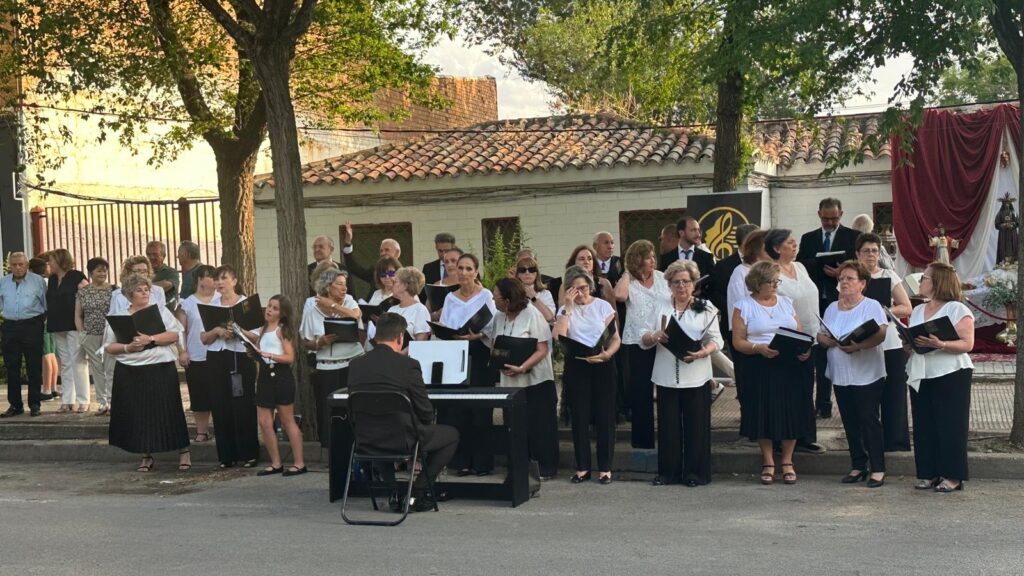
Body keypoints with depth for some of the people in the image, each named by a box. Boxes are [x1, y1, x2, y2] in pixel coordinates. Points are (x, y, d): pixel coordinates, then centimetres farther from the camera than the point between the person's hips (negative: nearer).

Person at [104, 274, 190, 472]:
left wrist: (150, 339, -15)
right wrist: (127, 348, -12)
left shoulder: (160, 311, 5)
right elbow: (108, 347, 6)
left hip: (161, 370, -1)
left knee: (168, 411, -1)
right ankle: (146, 456, 16)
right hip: (130, 373, 1)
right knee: (138, 415, 3)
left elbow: (175, 334, -5)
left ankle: (184, 452, 11)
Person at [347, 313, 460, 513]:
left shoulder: (355, 365, 0)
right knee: (451, 435, 18)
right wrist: (419, 428, 17)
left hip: (365, 442, 5)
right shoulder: (408, 365, -13)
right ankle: (417, 492, 11)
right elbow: (426, 412, -8)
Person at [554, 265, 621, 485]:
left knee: (604, 415, 1)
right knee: (580, 417, 4)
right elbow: (559, 337, -13)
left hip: (602, 365, -1)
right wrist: (568, 307, -13)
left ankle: (605, 467, 11)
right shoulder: (565, 310, 5)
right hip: (576, 366, 1)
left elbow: (616, 339, -2)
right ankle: (582, 467, 14)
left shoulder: (603, 306, 1)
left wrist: (607, 354, -22)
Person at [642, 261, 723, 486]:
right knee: (668, 425, 4)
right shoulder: (660, 307, 11)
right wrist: (654, 336, -16)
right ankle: (668, 472, 13)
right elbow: (643, 341, 7)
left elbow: (716, 339, -1)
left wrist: (702, 352, -21)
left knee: (696, 425, 1)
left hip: (696, 377, -1)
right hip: (666, 377, 2)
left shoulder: (706, 308, 7)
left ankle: (696, 472, 11)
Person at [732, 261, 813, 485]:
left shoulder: (786, 303, 14)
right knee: (764, 414, 0)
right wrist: (759, 348, -21)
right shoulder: (744, 306, 2)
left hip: (789, 366, 3)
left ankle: (787, 463, 13)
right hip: (760, 368, -3)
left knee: (790, 412, 1)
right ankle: (768, 463, 13)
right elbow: (738, 342, -4)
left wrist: (804, 349, -8)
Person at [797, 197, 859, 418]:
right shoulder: (808, 239, 11)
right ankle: (823, 404, 13)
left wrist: (842, 274, -19)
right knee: (821, 355, 7)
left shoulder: (853, 237, 1)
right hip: (817, 304, 3)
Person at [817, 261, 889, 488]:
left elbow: (880, 334, -17)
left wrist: (858, 346, -30)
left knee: (869, 421, -4)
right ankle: (858, 466, 19)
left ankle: (878, 469, 4)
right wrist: (827, 340, -11)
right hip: (841, 375, 6)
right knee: (850, 423, 10)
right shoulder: (832, 308, 15)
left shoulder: (872, 306, -5)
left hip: (867, 375, -6)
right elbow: (821, 336, 12)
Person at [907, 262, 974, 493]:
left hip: (950, 375, -6)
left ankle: (952, 476, 3)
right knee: (924, 426, 5)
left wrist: (940, 345, -27)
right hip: (920, 376, 6)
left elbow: (967, 344, -13)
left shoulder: (958, 310, -4)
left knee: (950, 425, -3)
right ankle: (929, 473, 13)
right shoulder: (917, 311, 16)